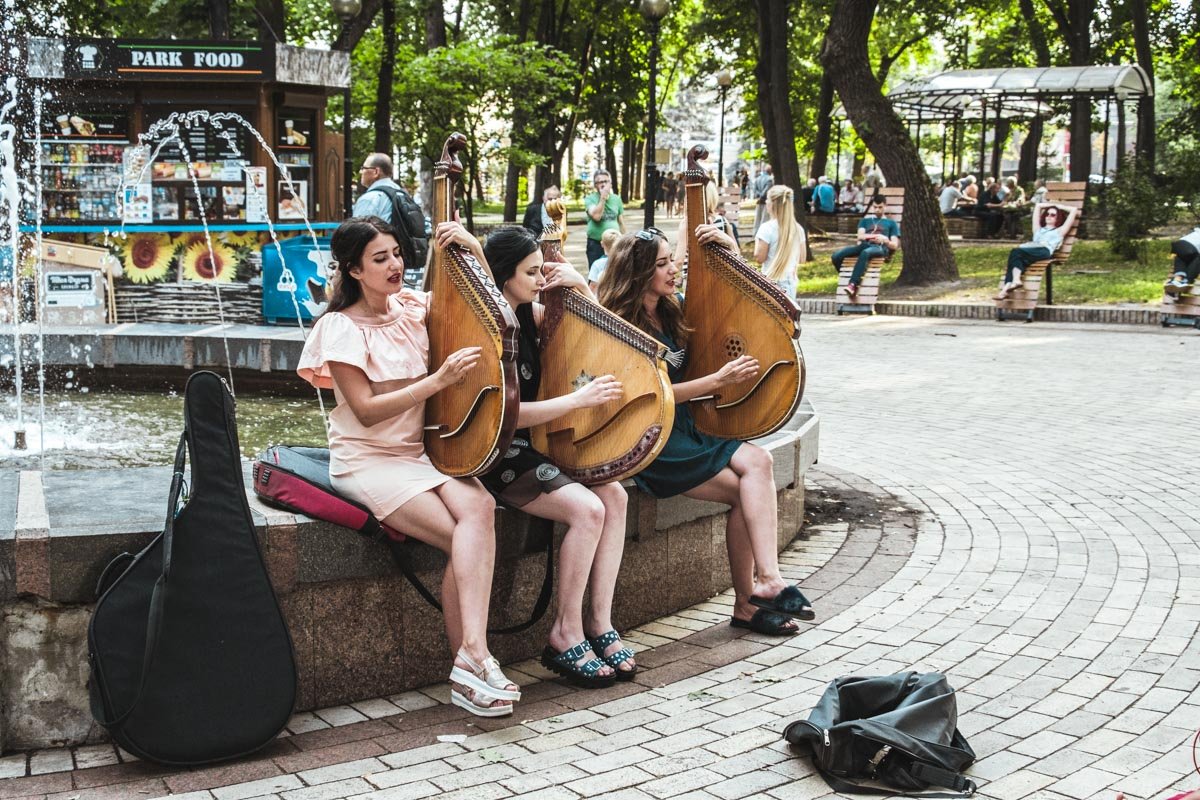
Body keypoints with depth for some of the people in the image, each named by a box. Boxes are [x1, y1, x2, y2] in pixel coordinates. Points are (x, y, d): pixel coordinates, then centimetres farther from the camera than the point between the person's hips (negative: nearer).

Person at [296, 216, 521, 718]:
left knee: (479, 507, -29)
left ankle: (471, 659, -33)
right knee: (466, 541, -26)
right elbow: (367, 410, -14)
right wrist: (439, 380, -19)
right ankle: (473, 659, -20)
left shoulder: (413, 307, 8)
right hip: (368, 461, -4)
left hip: (421, 448, 5)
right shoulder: (341, 328, -7)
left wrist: (471, 249, 1)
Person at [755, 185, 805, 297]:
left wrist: (757, 241, 5)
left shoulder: (767, 228, -13)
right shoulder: (798, 229, 3)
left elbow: (759, 258, -10)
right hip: (790, 281, 5)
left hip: (772, 282, -5)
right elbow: (801, 257, 10)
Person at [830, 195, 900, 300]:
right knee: (836, 255, -26)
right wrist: (874, 236, -8)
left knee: (865, 252, -43)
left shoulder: (891, 223, 26)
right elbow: (860, 236, 11)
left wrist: (885, 240, -9)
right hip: (864, 245, 3)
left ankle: (853, 284, -48)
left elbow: (895, 245, 14)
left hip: (880, 248, -3)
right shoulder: (865, 220, 31)